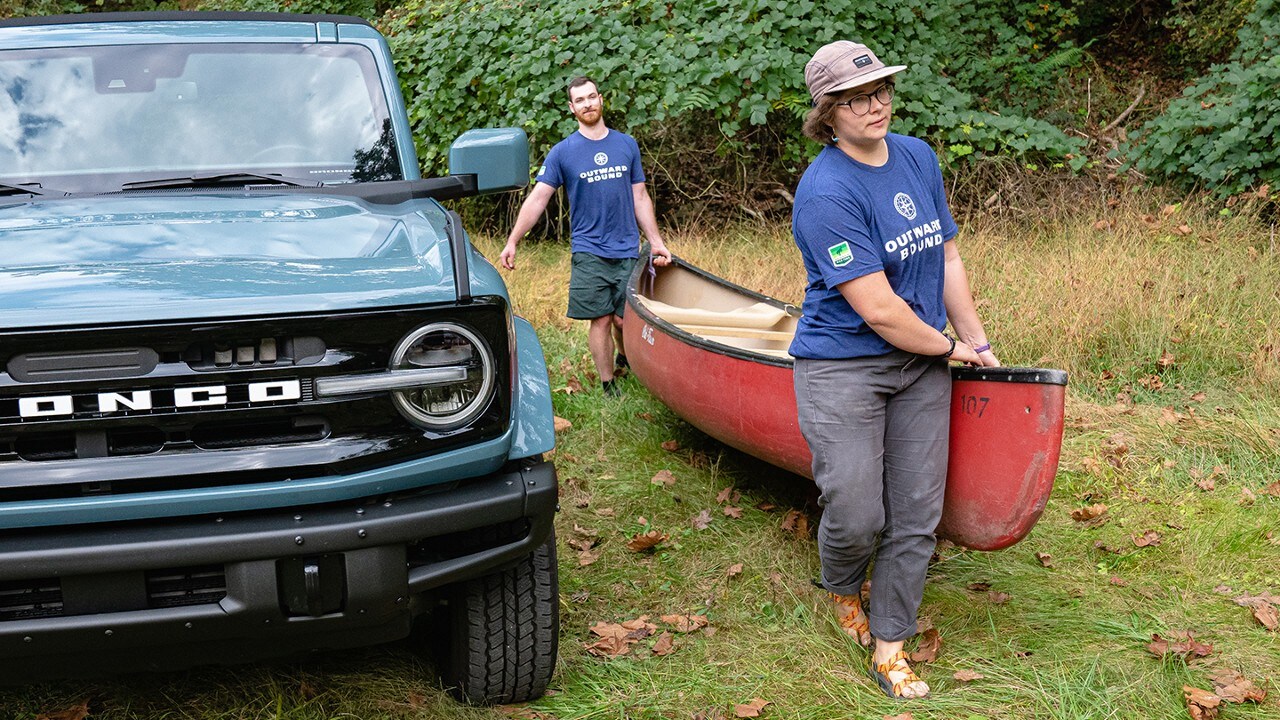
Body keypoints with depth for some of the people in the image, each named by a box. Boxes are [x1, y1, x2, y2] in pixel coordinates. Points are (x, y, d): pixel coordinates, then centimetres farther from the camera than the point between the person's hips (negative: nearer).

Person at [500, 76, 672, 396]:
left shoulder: (627, 145, 8)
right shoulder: (562, 152, -1)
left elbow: (640, 197, 13)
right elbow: (537, 199, -4)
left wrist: (656, 242, 9)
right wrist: (512, 242, -11)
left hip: (627, 250, 2)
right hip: (588, 252, -2)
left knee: (625, 319, 5)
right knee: (600, 320, -2)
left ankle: (625, 358, 36)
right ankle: (608, 384, 12)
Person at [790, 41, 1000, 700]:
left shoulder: (918, 157, 6)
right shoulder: (826, 193, -19)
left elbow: (947, 258, 14)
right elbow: (879, 311, -21)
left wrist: (979, 341, 11)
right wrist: (952, 347, -7)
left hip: (921, 368, 6)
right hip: (843, 367, -6)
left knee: (915, 517, 6)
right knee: (856, 517, -5)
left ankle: (888, 645, 21)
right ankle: (842, 590, 31)